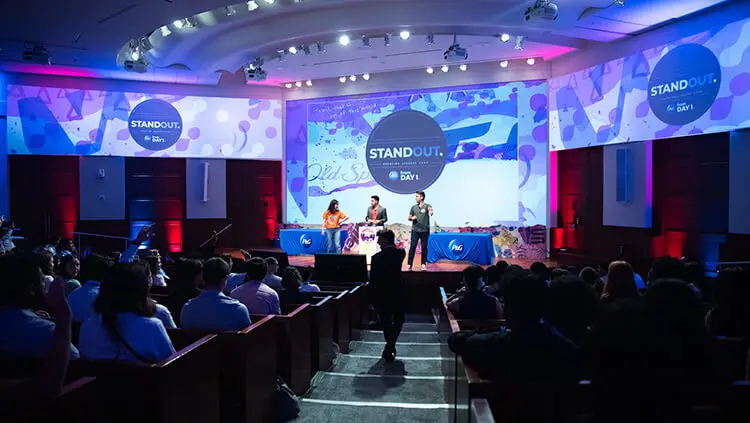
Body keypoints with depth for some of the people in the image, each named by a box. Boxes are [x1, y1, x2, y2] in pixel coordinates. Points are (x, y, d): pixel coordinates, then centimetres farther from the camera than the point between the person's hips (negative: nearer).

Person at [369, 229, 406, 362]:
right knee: (398, 321, 17)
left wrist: (372, 300, -4)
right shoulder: (400, 253, -4)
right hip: (398, 295, 3)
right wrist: (392, 244, 10)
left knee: (386, 324, 12)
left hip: (382, 295, -2)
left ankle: (390, 348, 19)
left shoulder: (377, 257, -14)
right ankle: (389, 349, 5)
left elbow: (372, 280, -12)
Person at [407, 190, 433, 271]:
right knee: (412, 246, -2)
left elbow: (431, 211, -24)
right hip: (415, 230, 2)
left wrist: (431, 212, -48)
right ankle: (410, 264, 0)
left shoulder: (427, 206, -2)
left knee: (424, 247, 5)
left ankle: (423, 264, 14)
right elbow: (409, 217, 17)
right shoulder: (414, 207, 10)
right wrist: (412, 218, -7)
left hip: (425, 230, -2)